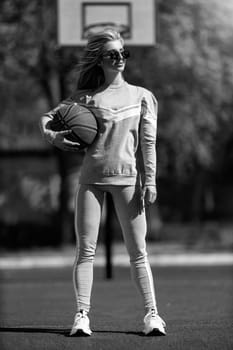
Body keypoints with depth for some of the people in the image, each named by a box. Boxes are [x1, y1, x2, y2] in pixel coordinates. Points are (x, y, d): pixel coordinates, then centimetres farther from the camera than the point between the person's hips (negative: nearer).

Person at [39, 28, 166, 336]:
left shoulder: (141, 96, 10)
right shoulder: (85, 97, 10)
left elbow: (148, 142, 6)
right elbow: (47, 117, 17)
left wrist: (149, 181, -3)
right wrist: (54, 137, -4)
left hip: (127, 177, -1)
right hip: (91, 177, 1)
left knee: (138, 252, -3)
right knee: (86, 250, -3)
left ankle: (151, 314, -3)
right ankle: (82, 315, -5)